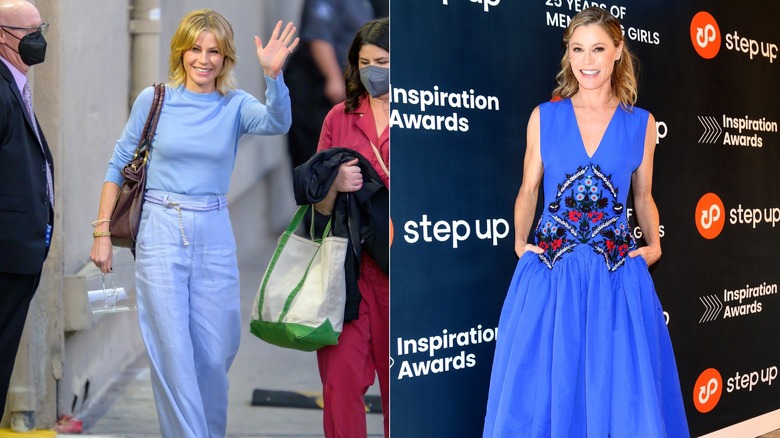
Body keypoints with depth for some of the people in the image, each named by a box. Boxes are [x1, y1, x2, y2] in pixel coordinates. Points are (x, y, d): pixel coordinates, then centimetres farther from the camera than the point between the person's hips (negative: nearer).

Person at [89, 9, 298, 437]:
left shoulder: (236, 106, 0)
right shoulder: (153, 100, -1)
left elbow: (277, 123, -21)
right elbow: (118, 166, 5)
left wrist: (273, 73, -39)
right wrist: (102, 233, 0)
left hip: (215, 237, 2)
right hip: (160, 233, -1)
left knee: (215, 354, 9)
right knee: (173, 353, -3)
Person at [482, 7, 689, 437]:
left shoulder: (641, 123, 5)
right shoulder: (544, 116, 3)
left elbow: (643, 195, 15)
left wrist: (653, 245, 3)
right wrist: (521, 243, 3)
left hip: (617, 273, 0)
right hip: (550, 270, 0)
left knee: (621, 387, 4)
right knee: (544, 385, 5)